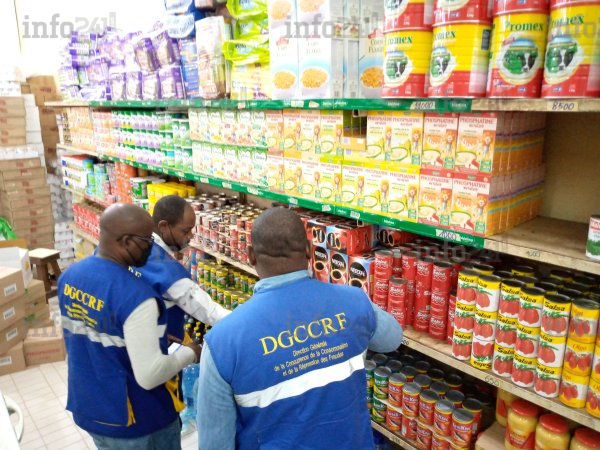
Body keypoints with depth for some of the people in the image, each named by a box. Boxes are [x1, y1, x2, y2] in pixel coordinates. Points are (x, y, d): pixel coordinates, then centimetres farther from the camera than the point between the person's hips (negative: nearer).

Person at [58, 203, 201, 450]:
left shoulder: (70, 275, -5)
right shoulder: (135, 296, -31)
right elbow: (150, 376, -29)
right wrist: (189, 353, -12)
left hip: (87, 409, 7)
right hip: (135, 422, -7)